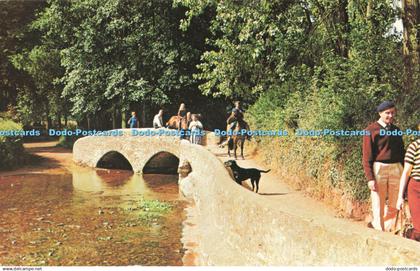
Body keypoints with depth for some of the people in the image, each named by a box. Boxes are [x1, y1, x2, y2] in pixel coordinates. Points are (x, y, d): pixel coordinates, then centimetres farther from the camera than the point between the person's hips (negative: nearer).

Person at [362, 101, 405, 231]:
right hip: (379, 168, -5)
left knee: (394, 206, 9)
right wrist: (370, 178, -14)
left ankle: (388, 230, 24)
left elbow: (401, 153, 17)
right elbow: (367, 157, -7)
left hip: (396, 168, 5)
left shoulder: (396, 130, 13)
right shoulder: (371, 130, -4)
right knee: (378, 205, -1)